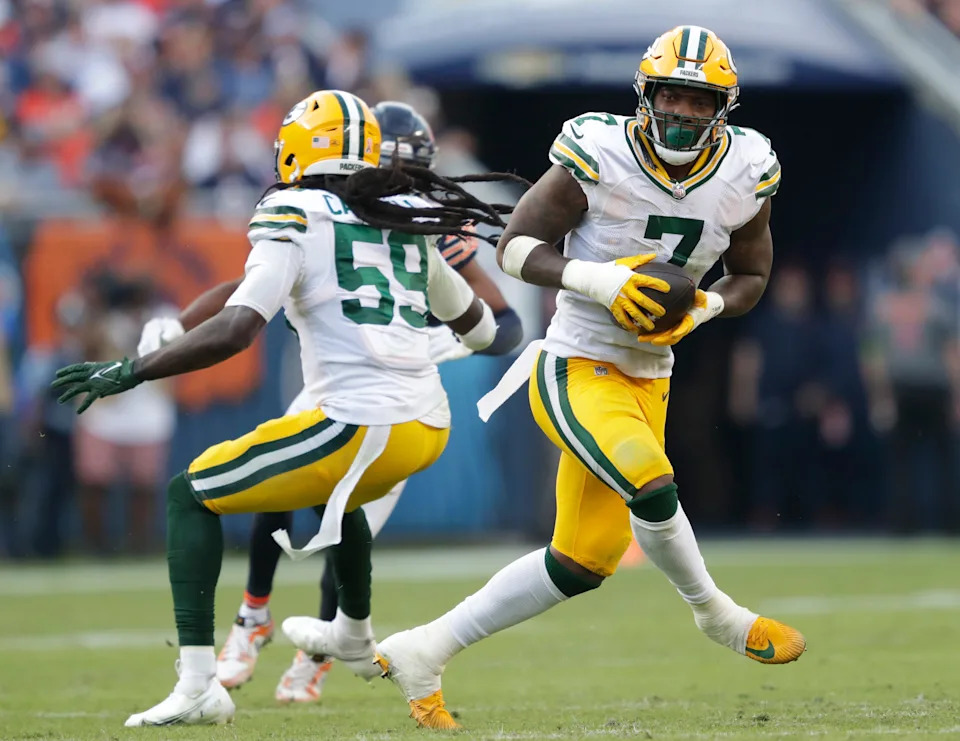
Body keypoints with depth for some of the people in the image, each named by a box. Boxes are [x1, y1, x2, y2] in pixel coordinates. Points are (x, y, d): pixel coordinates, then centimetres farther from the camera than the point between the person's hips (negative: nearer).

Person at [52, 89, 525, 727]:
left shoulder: (295, 218, -2)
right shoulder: (410, 223, 18)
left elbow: (236, 330, -15)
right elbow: (480, 328, 32)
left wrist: (130, 373, -10)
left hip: (362, 427, -7)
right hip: (429, 428, 7)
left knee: (192, 495, 7)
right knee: (334, 488, 40)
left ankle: (198, 684, -7)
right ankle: (355, 639, 61)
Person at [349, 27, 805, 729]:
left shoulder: (745, 176, -4)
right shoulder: (598, 158, -17)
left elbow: (751, 276, 11)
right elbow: (515, 247, -11)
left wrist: (700, 310, -11)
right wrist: (599, 281, -26)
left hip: (647, 378, 6)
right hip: (576, 372, -6)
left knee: (586, 562, 8)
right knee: (652, 486, -30)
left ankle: (422, 653, 19)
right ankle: (718, 615, -1)